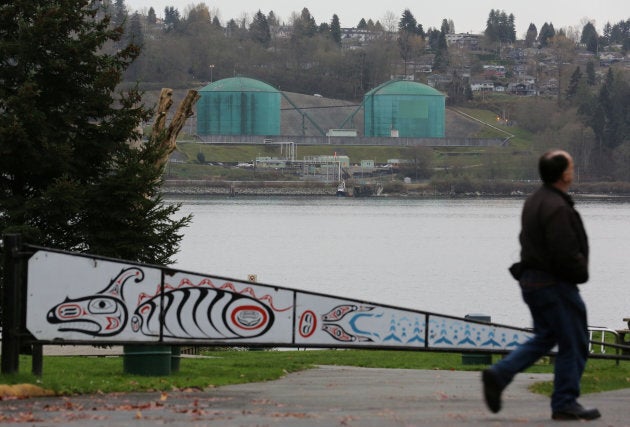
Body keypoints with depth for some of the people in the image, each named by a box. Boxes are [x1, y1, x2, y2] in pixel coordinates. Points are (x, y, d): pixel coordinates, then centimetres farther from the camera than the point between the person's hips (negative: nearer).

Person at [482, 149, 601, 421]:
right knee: (573, 344, 1)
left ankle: (499, 374, 7)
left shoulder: (534, 202, 11)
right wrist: (581, 273, -6)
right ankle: (565, 404, 5)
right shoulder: (557, 208, -21)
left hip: (531, 281, 10)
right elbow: (566, 254, -25)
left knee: (545, 338, 19)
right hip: (555, 284, -10)